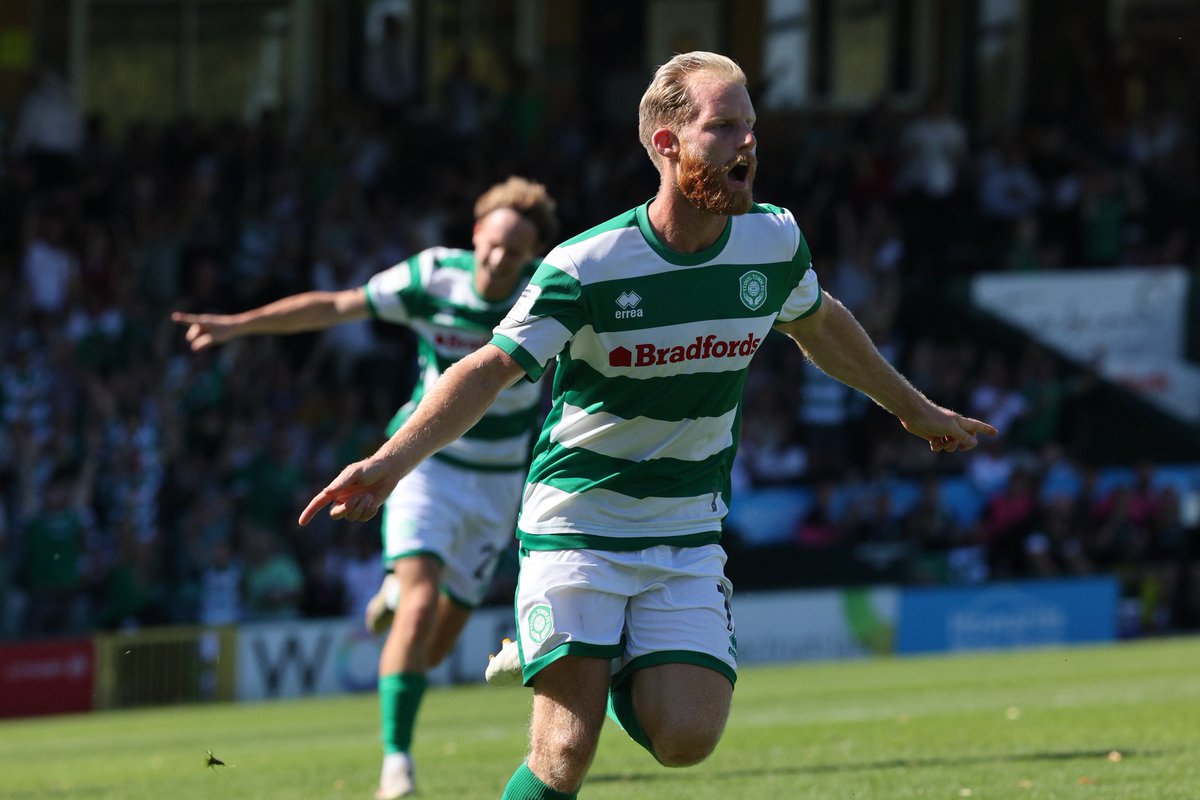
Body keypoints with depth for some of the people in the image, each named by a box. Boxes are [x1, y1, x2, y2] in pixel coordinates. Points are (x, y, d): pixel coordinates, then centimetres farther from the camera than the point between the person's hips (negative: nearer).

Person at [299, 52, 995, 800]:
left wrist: (915, 409, 31)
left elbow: (819, 324, 18)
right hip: (578, 521, -4)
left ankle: (611, 671, 19)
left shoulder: (775, 241, -4)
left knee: (685, 738, -14)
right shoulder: (586, 267, -19)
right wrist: (392, 460, -35)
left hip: (688, 534, 4)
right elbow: (489, 370, -19)